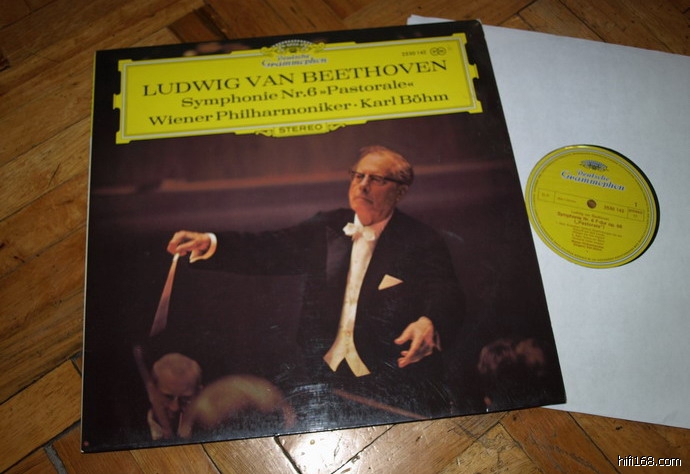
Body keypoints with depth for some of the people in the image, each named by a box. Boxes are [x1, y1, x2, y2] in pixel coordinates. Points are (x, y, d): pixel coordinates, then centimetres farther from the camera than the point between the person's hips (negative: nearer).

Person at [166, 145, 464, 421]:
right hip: (322, 377, 4)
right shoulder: (326, 228, 10)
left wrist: (429, 323, -38)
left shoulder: (422, 242, -3)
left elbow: (446, 296, -14)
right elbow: (269, 250, 2)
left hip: (391, 385, -3)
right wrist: (209, 243, -14)